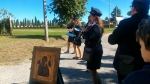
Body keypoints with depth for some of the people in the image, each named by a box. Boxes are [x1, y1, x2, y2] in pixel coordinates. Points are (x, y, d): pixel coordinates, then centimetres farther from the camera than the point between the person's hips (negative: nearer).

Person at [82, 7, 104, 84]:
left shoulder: (96, 27, -19)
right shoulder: (94, 26, 12)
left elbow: (90, 37, -30)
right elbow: (89, 36, 14)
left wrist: (84, 31, -14)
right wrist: (85, 31, -2)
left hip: (95, 51, -10)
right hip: (94, 50, 10)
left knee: (92, 69, 0)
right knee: (91, 69, 18)